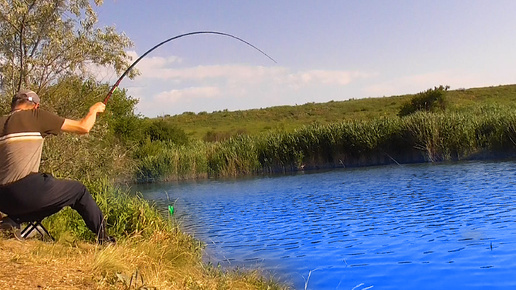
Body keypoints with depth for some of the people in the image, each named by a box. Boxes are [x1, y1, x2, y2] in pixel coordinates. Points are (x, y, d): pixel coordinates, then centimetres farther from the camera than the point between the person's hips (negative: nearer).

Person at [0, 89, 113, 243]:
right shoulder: (35, 116, 1)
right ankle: (104, 239, 20)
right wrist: (94, 110, 23)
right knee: (79, 190, 15)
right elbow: (83, 127, 4)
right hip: (27, 191, -6)